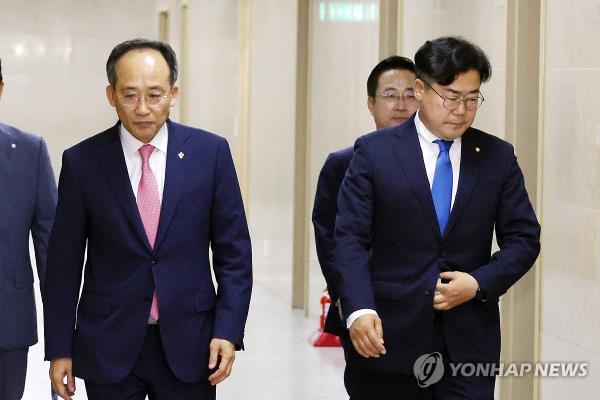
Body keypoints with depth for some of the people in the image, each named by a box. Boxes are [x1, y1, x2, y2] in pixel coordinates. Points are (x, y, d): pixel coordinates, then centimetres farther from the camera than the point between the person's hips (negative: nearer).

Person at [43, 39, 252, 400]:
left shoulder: (210, 152, 0)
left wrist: (228, 331, -6)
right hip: (108, 350, 0)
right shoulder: (82, 162, -1)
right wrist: (59, 348, 1)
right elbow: (64, 262, 2)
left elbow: (233, 252, 3)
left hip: (188, 344, 0)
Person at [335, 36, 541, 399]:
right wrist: (359, 310, -20)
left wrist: (479, 283, -10)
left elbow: (524, 239, 8)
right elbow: (351, 239, -5)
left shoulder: (498, 156, 7)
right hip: (388, 338, -1)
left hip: (468, 344, 2)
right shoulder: (374, 152, 0)